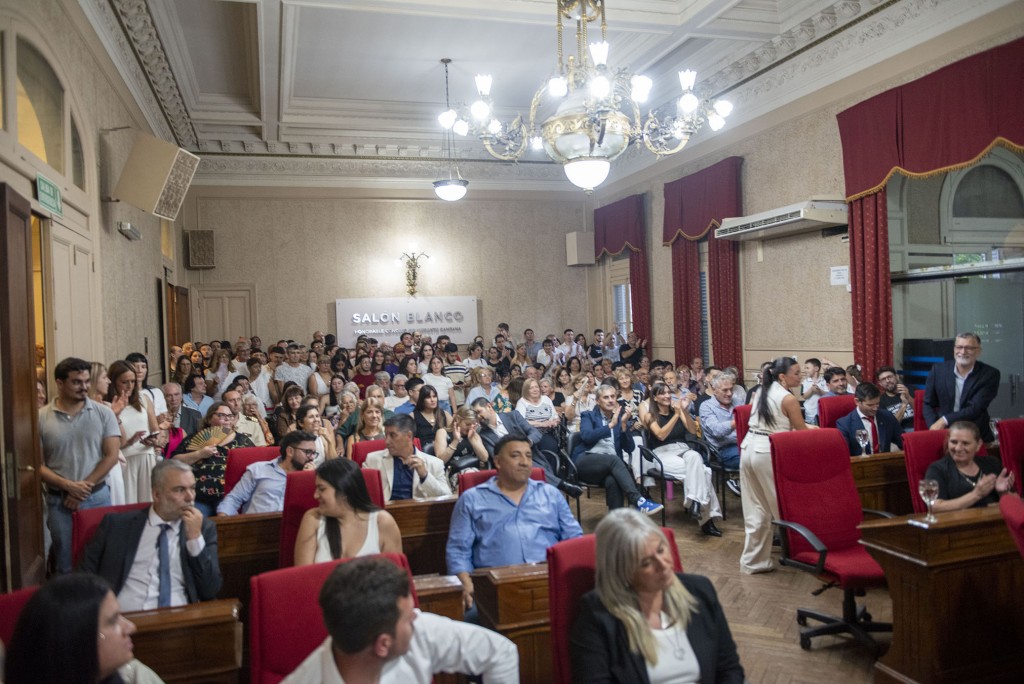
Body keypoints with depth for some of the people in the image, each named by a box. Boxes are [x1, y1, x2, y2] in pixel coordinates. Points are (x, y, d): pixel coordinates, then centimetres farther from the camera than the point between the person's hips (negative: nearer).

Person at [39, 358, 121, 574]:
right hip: (59, 500, 0)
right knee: (66, 565, 12)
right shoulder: (41, 418, -3)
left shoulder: (103, 413, -2)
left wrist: (84, 486, -12)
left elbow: (111, 456, -5)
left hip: (97, 497, 0)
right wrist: (68, 486, -15)